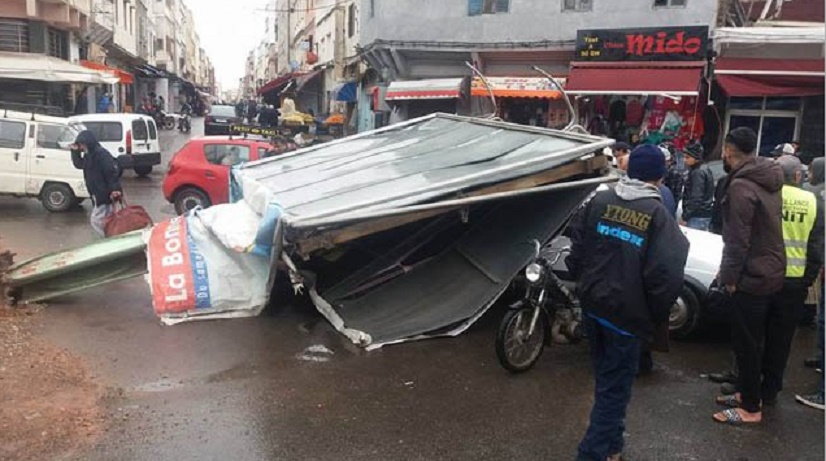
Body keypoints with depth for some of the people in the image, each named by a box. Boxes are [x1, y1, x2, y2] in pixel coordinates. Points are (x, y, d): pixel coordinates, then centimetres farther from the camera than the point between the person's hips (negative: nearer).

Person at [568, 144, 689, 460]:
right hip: (627, 313, -5)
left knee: (605, 378, 22)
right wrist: (658, 316, -4)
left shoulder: (600, 201, 0)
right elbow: (666, 275, -19)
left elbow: (576, 249, 4)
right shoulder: (658, 215, -13)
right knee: (615, 387, 7)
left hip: (593, 305, 6)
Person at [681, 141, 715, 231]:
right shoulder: (705, 169, 13)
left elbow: (696, 199, -22)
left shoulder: (697, 172, -17)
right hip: (705, 214, 10)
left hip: (698, 216, -10)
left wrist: (685, 217, -17)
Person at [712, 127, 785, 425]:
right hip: (770, 272, 10)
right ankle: (745, 393, 32)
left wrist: (730, 275, -12)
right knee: (749, 342, 20)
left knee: (746, 344, 1)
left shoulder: (741, 186, -20)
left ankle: (750, 408, 12)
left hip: (750, 277, -10)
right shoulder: (767, 180, 10)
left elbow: (737, 239, -21)